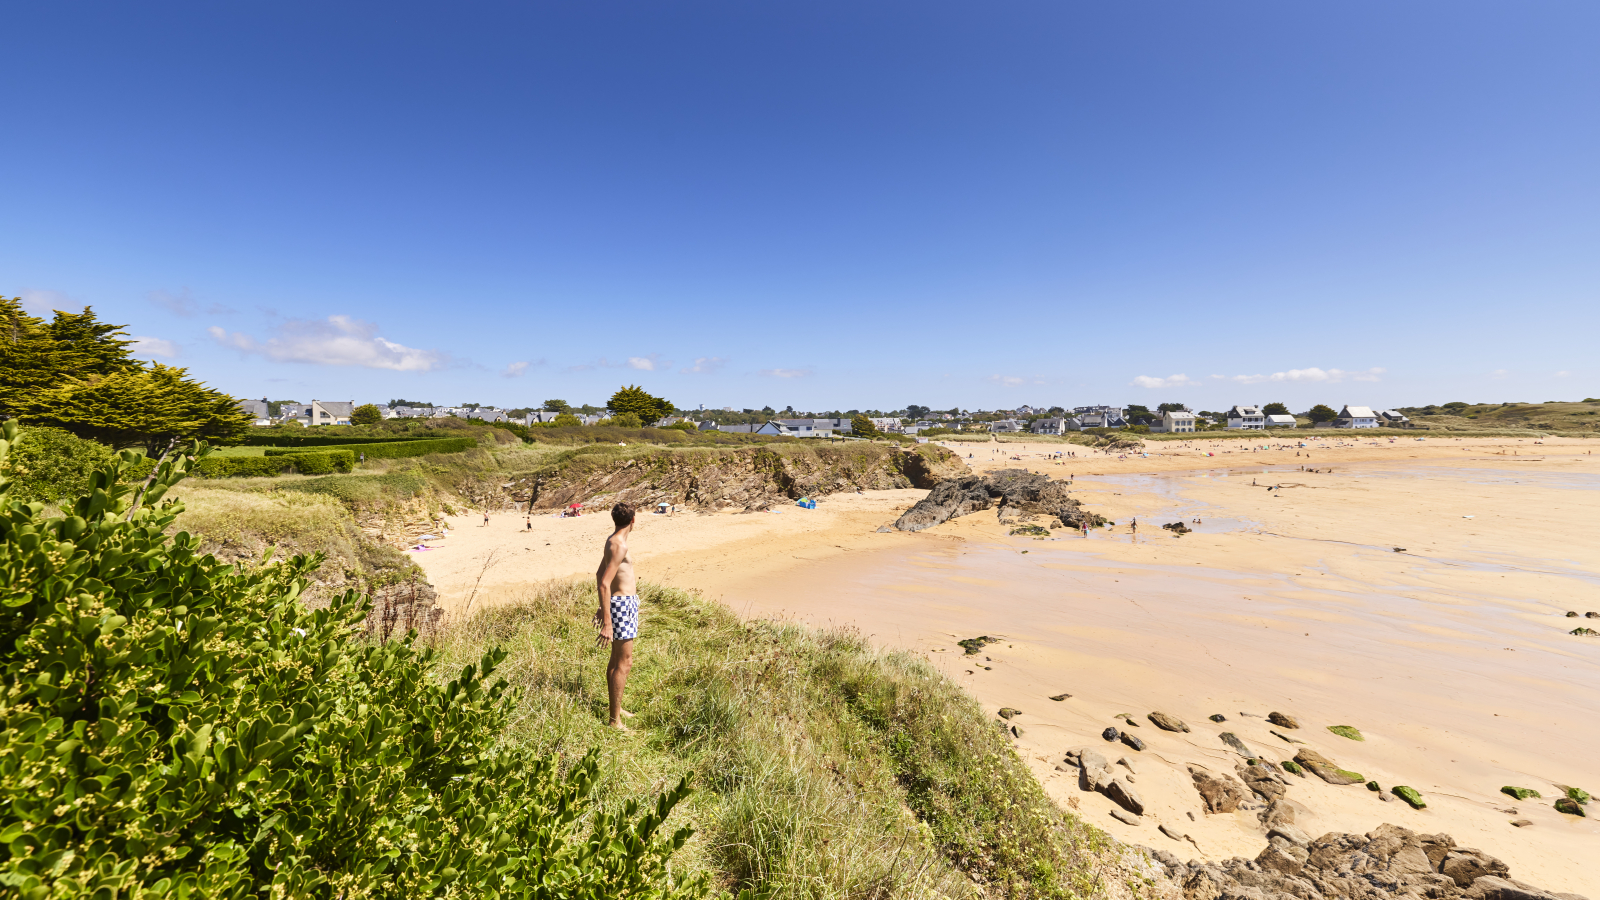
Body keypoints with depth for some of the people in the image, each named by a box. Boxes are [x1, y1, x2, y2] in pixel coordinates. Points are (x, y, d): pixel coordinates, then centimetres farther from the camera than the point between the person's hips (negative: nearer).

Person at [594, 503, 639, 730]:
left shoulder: (613, 541, 10)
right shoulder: (619, 545, -20)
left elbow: (600, 574, 21)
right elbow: (604, 584, -25)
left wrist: (603, 606, 29)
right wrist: (607, 624, -26)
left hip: (620, 601, 10)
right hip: (623, 603, -10)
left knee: (617, 659, 19)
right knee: (625, 663, -4)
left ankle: (616, 708, 32)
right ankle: (615, 720, 5)